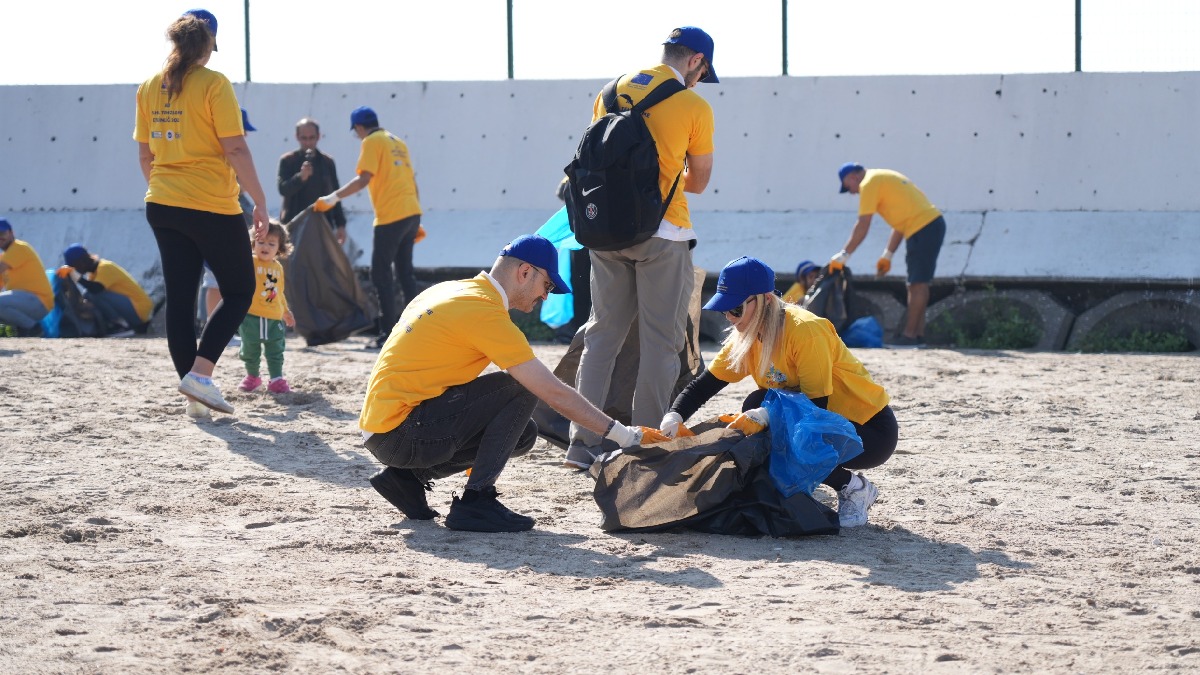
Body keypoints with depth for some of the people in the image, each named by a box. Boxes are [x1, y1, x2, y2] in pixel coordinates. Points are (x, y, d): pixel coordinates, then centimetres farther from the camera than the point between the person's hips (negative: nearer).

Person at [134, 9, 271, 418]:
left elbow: (144, 155, 13)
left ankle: (194, 397, 9)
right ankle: (200, 374, -8)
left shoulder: (150, 88, 7)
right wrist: (260, 202, -7)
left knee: (180, 298, 9)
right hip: (212, 207, -6)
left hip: (162, 204, 6)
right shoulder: (213, 85, -11)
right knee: (239, 291, 8)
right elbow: (236, 150, -14)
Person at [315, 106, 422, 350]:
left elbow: (364, 179, -15)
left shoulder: (372, 142, -4)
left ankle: (388, 332, -9)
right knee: (405, 270, 15)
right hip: (412, 212, 8)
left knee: (381, 272, -4)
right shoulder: (397, 142, 19)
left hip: (391, 215, -8)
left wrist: (333, 198, -13)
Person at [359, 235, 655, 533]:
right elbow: (554, 393, -15)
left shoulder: (449, 291, 14)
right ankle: (476, 502, -12)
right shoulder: (485, 312, -15)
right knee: (520, 390, -13)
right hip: (399, 436, -10)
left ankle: (409, 476, 10)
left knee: (521, 433, 10)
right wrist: (623, 435, -10)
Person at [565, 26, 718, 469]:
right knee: (661, 341, 2)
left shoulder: (611, 92, 9)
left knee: (602, 334, 11)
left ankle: (583, 442, 7)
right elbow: (698, 182, 3)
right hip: (663, 235, -5)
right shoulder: (694, 107, -5)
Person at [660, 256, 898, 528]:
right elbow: (703, 385, 0)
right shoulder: (745, 338, 0)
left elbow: (817, 404, -26)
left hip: (871, 430, -8)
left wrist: (763, 416, -36)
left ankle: (854, 488, -7)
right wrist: (674, 416, -19)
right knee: (756, 406, -15)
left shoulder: (805, 330, -25)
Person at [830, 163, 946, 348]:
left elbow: (862, 227, -11)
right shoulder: (883, 178, 23)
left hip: (922, 228, -10)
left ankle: (910, 335, -8)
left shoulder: (869, 184, -6)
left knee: (917, 284, -8)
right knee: (917, 283, 12)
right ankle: (918, 333, 13)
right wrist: (887, 255, 23)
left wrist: (844, 255, -6)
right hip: (934, 222, 10)